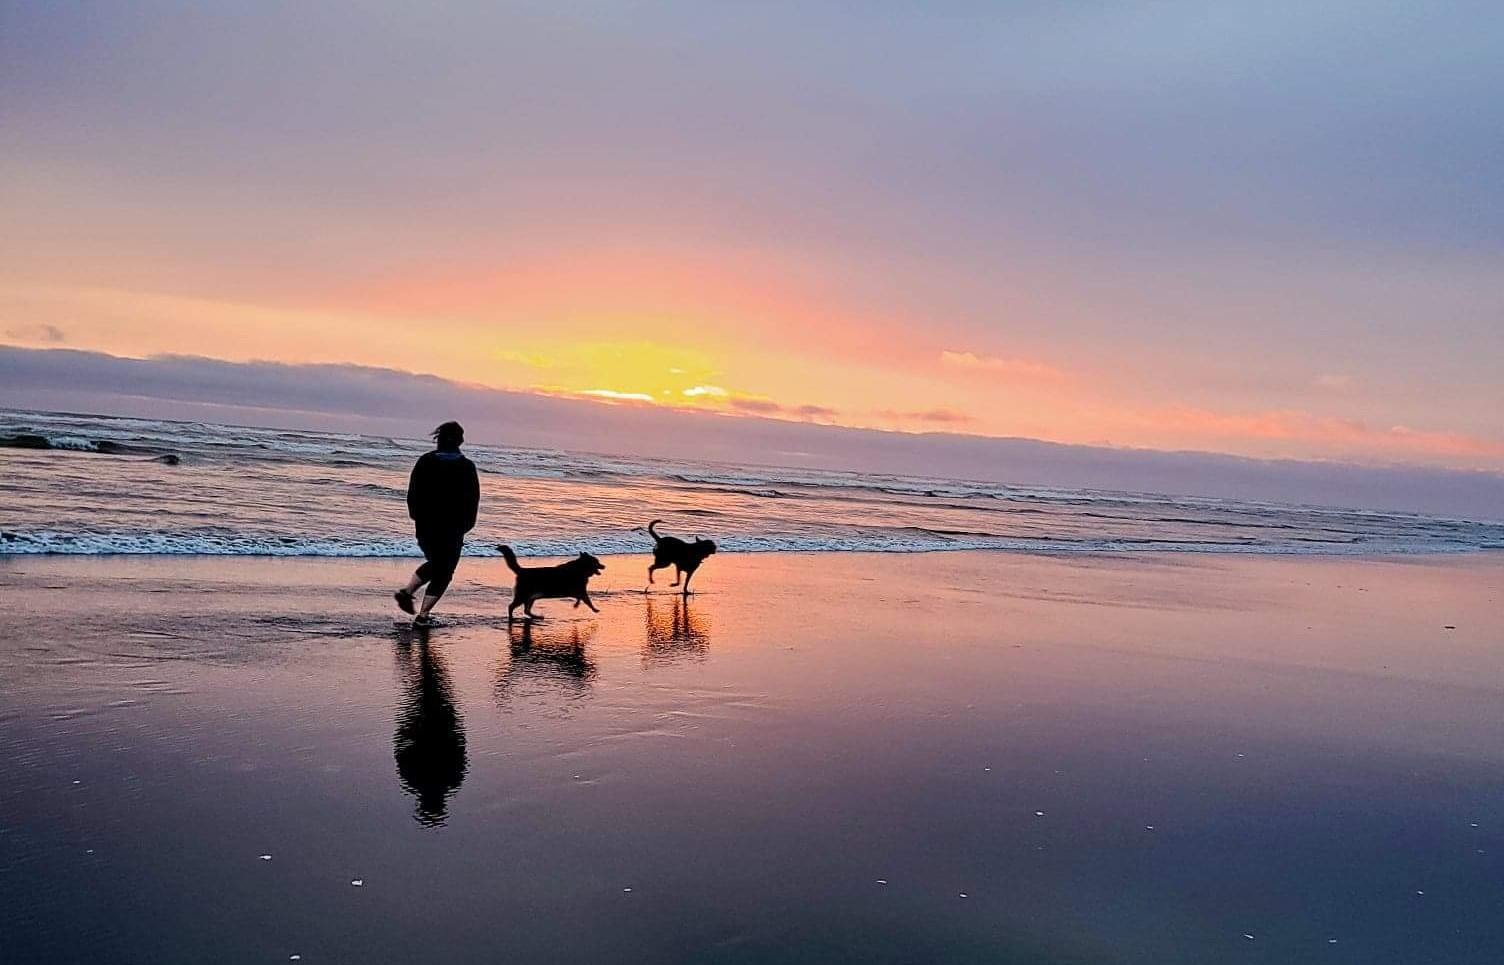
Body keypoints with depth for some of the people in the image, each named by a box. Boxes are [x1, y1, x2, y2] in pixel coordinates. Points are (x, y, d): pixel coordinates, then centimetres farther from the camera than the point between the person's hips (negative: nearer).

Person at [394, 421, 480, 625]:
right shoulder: (467, 467, -6)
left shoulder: (425, 462, 0)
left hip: (425, 526, 3)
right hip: (453, 531, -3)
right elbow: (473, 499, -5)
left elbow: (412, 493, 2)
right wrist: (465, 525, 7)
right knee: (443, 572, 8)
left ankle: (407, 591, 11)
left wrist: (417, 517, 15)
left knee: (434, 563, 26)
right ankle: (423, 614, 1)